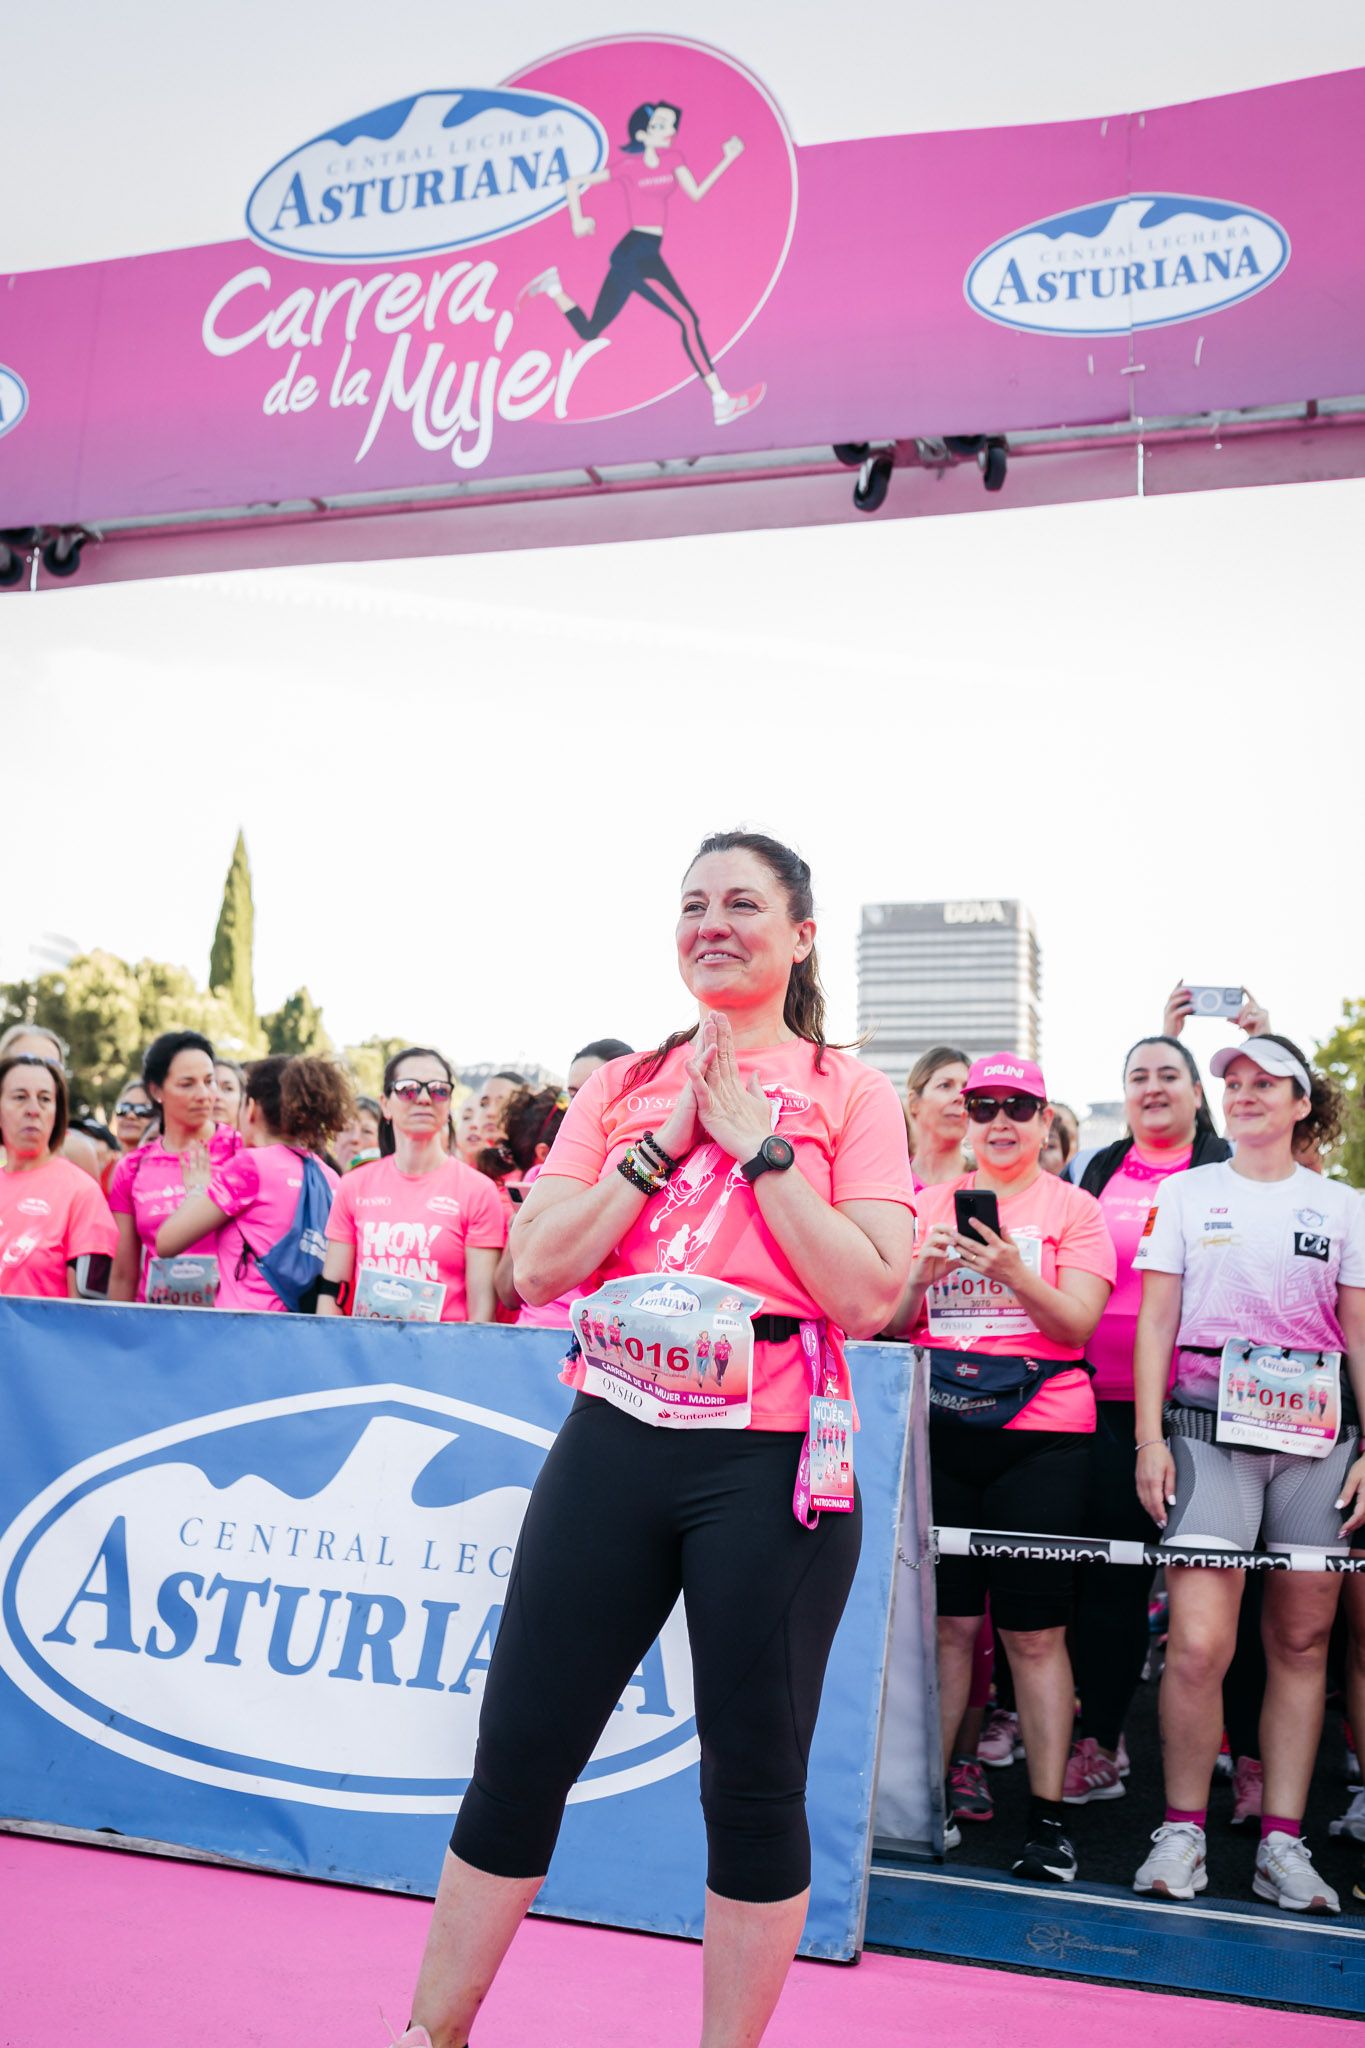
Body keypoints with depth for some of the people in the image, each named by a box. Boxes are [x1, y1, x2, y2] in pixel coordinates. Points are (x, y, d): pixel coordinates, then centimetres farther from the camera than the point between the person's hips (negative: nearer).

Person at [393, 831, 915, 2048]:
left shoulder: (850, 1093, 2)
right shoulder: (621, 1086, 11)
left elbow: (869, 1294, -9)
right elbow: (539, 1267, 1)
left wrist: (756, 1143, -10)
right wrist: (666, 1141, -5)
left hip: (771, 1460, -3)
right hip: (616, 1439, 3)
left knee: (755, 1780, 8)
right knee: (519, 1754, 10)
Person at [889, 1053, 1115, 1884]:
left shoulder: (1074, 1208, 3)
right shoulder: (931, 1202, 11)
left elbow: (1078, 1325, -6)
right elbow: (893, 1320, 10)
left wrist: (1015, 1274, -22)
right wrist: (925, 1270, -10)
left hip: (1040, 1433, -2)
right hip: (941, 1430, 3)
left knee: (1035, 1631, 1)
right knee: (948, 1620, 7)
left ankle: (1049, 1813, 11)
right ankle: (929, 1791, 18)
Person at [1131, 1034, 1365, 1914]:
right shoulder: (1186, 1193, 9)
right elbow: (1156, 1322, 6)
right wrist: (1150, 1437, -2)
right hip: (1210, 1425, -1)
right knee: (1199, 1643, -11)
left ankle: (1284, 1842, 14)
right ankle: (1183, 1830, 5)